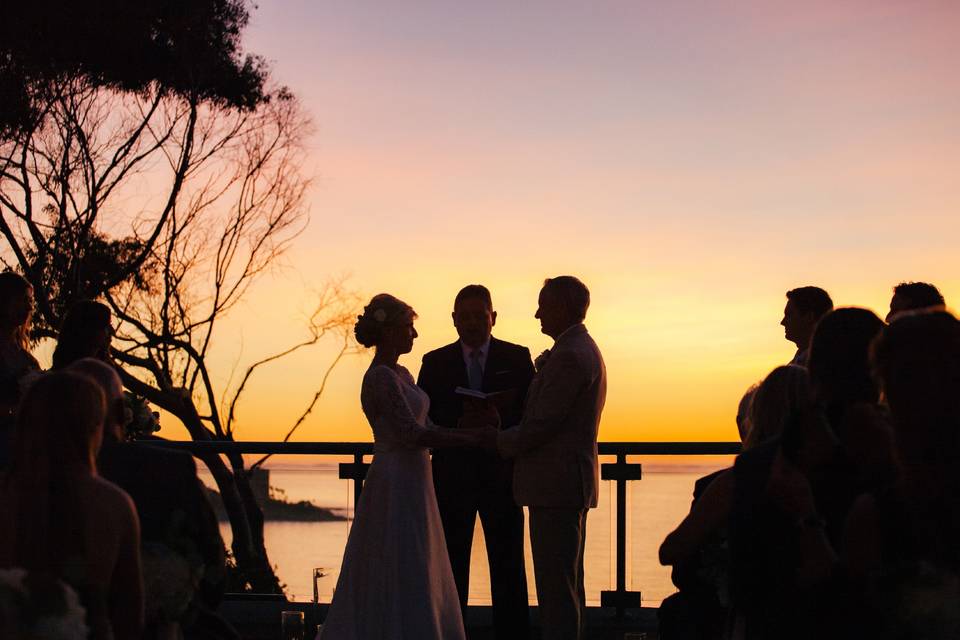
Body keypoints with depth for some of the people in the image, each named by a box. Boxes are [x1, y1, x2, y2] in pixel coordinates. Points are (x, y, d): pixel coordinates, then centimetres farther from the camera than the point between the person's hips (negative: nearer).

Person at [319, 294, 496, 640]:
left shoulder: (401, 374, 14)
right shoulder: (380, 377, -16)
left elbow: (424, 429, 14)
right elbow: (411, 434, -21)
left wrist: (476, 430, 4)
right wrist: (474, 438, -18)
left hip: (410, 483, 10)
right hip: (397, 485, -10)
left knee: (415, 580, 13)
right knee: (400, 579, -5)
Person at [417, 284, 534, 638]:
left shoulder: (517, 358, 3)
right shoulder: (435, 362, 5)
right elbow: (423, 419, 2)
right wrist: (459, 422, -15)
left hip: (501, 475, -1)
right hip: (452, 477, 1)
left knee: (508, 567, 3)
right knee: (451, 568, 7)